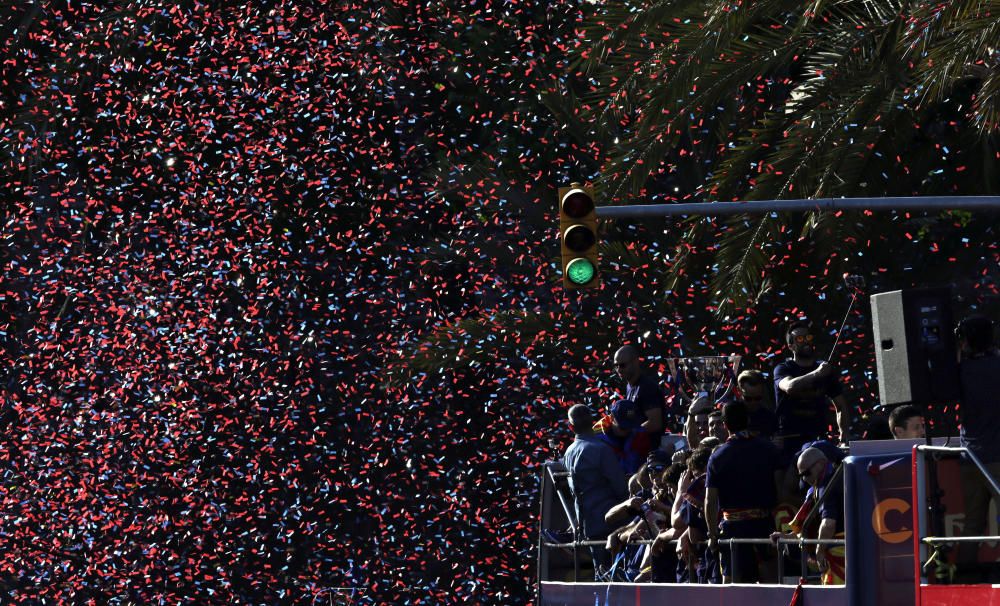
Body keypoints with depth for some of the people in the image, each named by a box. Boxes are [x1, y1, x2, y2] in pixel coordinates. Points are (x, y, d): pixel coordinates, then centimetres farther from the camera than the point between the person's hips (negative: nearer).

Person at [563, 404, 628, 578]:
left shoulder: (569, 452, 7)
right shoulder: (601, 449, -16)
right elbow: (619, 484, -12)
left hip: (587, 521, 7)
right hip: (607, 518, -7)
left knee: (600, 568, 13)